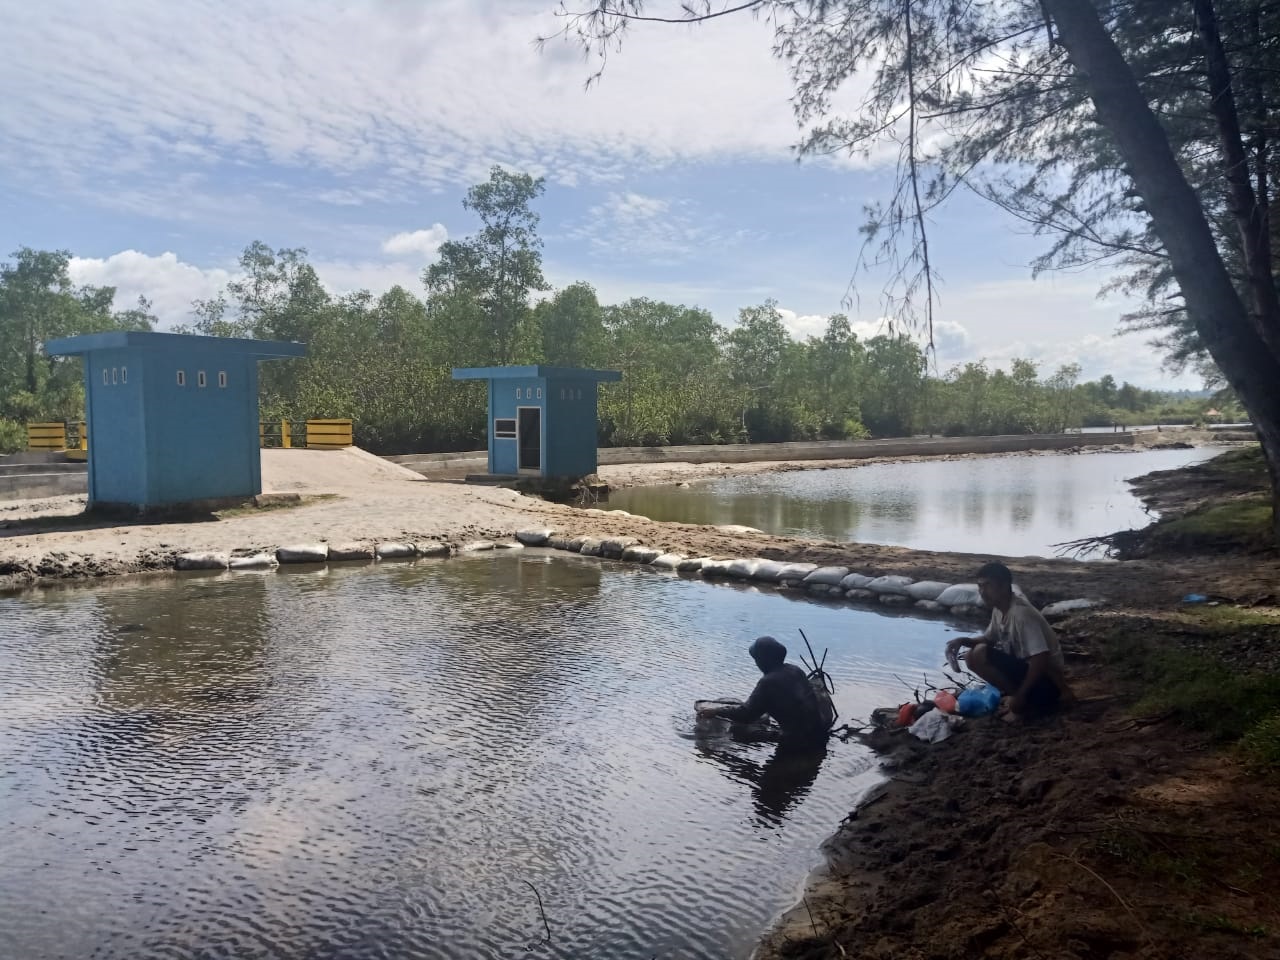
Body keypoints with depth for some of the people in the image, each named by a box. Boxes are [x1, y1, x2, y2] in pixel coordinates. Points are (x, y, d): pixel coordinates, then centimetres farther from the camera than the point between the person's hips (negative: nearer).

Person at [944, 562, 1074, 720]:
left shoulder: (1022, 613, -25)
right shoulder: (999, 610, 3)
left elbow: (1041, 659, -29)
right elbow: (989, 639, 20)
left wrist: (1019, 696, -23)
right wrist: (964, 641, -2)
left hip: (1044, 680, -9)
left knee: (980, 655, -21)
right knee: (973, 657, 7)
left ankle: (1024, 703, -8)